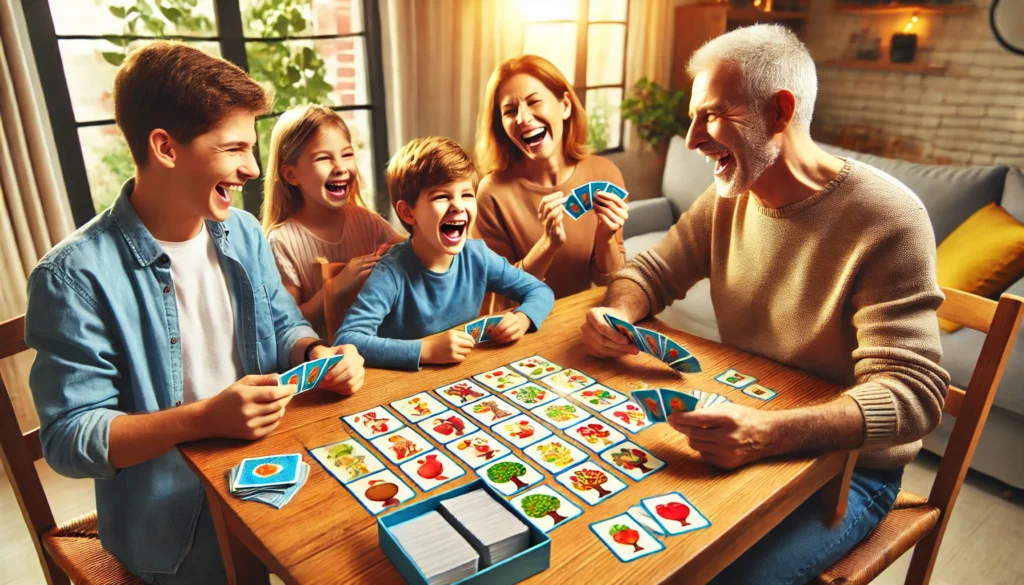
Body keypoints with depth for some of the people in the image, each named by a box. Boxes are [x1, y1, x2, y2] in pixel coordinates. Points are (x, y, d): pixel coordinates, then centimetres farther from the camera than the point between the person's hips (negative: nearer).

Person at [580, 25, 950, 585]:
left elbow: (913, 391, -25)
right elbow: (653, 269, 7)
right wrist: (617, 313, -17)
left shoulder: (886, 219, -21)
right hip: (742, 433, 5)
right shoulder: (728, 195, -1)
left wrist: (770, 433, -42)